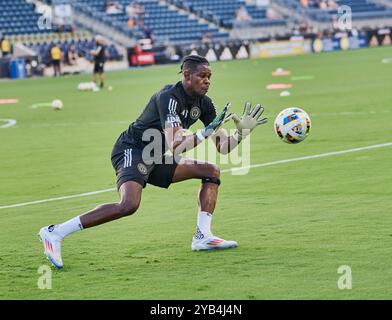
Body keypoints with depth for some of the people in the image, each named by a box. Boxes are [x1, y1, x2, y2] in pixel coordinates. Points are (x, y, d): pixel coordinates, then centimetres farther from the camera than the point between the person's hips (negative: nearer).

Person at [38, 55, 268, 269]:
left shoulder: (203, 103, 6)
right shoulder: (169, 97, -20)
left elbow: (223, 147, 8)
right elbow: (175, 146, -31)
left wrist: (242, 131, -9)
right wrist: (206, 132, -30)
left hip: (156, 160, 10)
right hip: (132, 150, -10)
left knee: (211, 172, 8)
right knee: (129, 204, -33)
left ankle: (203, 237, 1)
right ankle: (55, 233, -32)